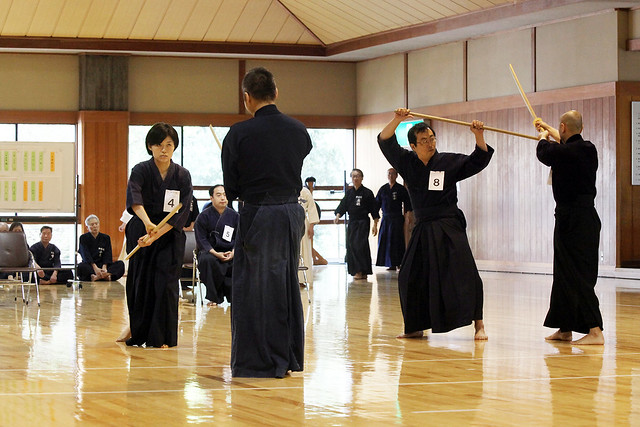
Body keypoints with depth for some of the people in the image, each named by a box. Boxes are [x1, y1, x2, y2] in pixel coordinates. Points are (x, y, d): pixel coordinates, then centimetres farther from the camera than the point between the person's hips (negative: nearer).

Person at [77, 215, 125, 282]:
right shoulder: (83, 238, 5)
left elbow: (107, 255, 1)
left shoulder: (105, 238, 13)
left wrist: (104, 267, -21)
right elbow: (86, 256, -9)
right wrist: (95, 268, -26)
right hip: (89, 266, -3)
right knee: (81, 266, -36)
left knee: (121, 264, -22)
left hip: (102, 265, 3)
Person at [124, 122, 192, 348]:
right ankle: (138, 331, 22)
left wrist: (156, 235, -22)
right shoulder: (141, 171, -9)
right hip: (140, 232, 0)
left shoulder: (182, 175, -5)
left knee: (165, 284, -6)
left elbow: (181, 214, -10)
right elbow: (134, 197, -30)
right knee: (139, 283, 5)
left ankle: (162, 337, 2)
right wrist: (147, 222, -49)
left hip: (170, 236, 0)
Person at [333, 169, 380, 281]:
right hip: (352, 223, 5)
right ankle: (356, 271, 12)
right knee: (351, 245, 3)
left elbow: (374, 209, -2)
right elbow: (343, 205, 8)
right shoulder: (349, 193, 9)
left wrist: (375, 225, -4)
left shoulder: (367, 193, -4)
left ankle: (361, 271, -9)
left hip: (363, 222, -5)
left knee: (360, 245, -14)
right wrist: (338, 216, -11)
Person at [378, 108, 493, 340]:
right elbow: (385, 142, -1)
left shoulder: (449, 162, -1)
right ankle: (416, 327, 22)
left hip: (449, 228, -4)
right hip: (422, 231, 4)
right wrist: (397, 120, -17)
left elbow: (478, 160, -5)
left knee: (465, 274, -14)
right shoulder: (407, 163, 5)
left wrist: (479, 136, -21)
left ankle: (478, 325, -11)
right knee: (411, 277, 7)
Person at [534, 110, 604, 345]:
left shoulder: (563, 153, -18)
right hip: (586, 216, 9)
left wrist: (544, 136, 29)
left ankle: (595, 330, -16)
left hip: (573, 220, -9)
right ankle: (565, 328, 23)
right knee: (565, 273, 16)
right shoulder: (588, 149, 6)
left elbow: (544, 152, 5)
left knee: (579, 276, -10)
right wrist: (547, 127, 45)